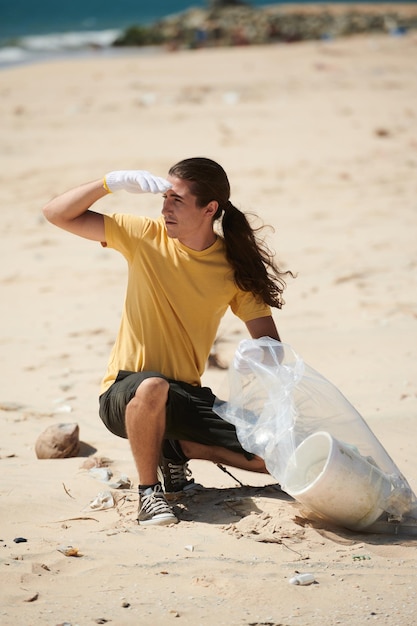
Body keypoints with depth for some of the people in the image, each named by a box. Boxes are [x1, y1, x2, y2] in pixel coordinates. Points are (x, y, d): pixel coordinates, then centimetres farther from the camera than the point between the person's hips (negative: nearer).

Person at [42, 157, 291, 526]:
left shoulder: (235, 267, -2)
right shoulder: (147, 237, -5)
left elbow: (269, 342, -3)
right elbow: (57, 213, -7)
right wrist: (112, 182, -20)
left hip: (186, 398, 3)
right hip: (125, 394, -3)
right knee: (152, 387, -41)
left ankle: (178, 448, 12)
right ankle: (149, 490, -15)